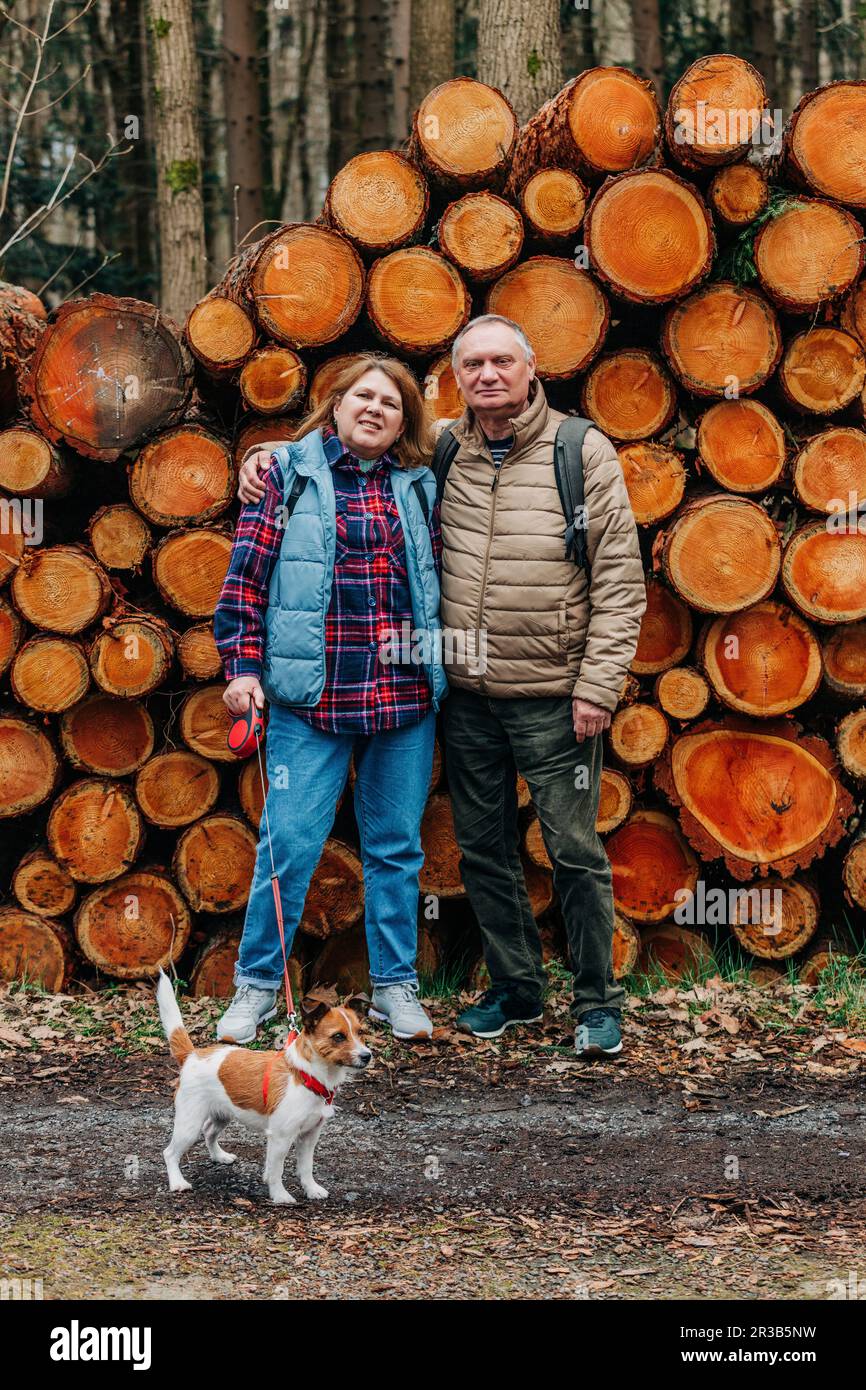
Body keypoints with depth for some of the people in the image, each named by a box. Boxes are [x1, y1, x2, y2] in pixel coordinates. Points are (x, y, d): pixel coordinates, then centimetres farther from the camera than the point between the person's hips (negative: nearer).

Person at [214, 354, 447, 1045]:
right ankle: (257, 984, 10)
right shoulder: (287, 473, 3)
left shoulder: (418, 488, 12)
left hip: (406, 699, 3)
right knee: (290, 841, -4)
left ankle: (394, 984, 20)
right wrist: (243, 665, -6)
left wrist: (445, 676, 14)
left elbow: (438, 582, 17)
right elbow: (247, 574, 1)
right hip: (313, 698, -3)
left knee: (396, 846, 9)